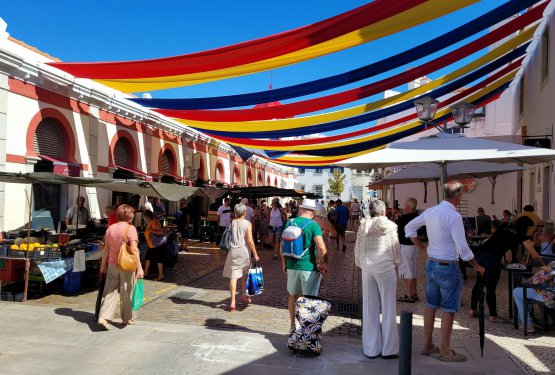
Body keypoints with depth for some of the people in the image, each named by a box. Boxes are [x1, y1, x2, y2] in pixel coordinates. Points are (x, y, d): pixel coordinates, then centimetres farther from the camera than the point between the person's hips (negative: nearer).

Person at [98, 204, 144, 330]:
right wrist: (139, 267, -17)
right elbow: (134, 250, -17)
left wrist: (103, 265, 20)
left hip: (112, 264, 5)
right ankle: (127, 319, 20)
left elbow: (106, 249, 10)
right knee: (126, 292, 8)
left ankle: (103, 317, -4)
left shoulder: (110, 228, 6)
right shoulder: (130, 229, -11)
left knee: (110, 291, 9)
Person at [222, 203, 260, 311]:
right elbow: (249, 240, -12)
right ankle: (243, 296, 32)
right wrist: (255, 254, -7)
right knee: (244, 274, 19)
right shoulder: (247, 223, -8)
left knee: (233, 276, 0)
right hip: (244, 251, -2)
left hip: (233, 251, 2)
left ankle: (233, 301, -5)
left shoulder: (231, 222, 3)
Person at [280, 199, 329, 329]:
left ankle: (293, 326, 34)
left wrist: (284, 263, 19)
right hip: (309, 267, -4)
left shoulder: (289, 222, 2)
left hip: (291, 266, 5)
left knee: (293, 295, 21)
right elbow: (321, 248, -22)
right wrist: (324, 263, -9)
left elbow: (282, 246, 8)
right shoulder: (313, 225, -11)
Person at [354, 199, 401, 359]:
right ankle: (389, 349, 11)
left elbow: (357, 249, 6)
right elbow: (396, 248, -2)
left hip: (367, 269, 4)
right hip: (385, 268, -3)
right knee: (388, 308, 6)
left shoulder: (363, 225, 4)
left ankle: (371, 348, 15)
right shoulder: (389, 226, -5)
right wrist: (397, 262, 14)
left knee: (369, 309, 9)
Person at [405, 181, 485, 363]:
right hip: (448, 266, -7)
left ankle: (428, 345, 26)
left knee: (431, 305, 15)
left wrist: (421, 247, 17)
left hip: (431, 264, 7)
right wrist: (476, 266, -5)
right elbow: (462, 248, -19)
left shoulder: (430, 211, 3)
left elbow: (409, 228, 14)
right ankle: (445, 351, 15)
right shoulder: (454, 216, -19)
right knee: (449, 309, 5)